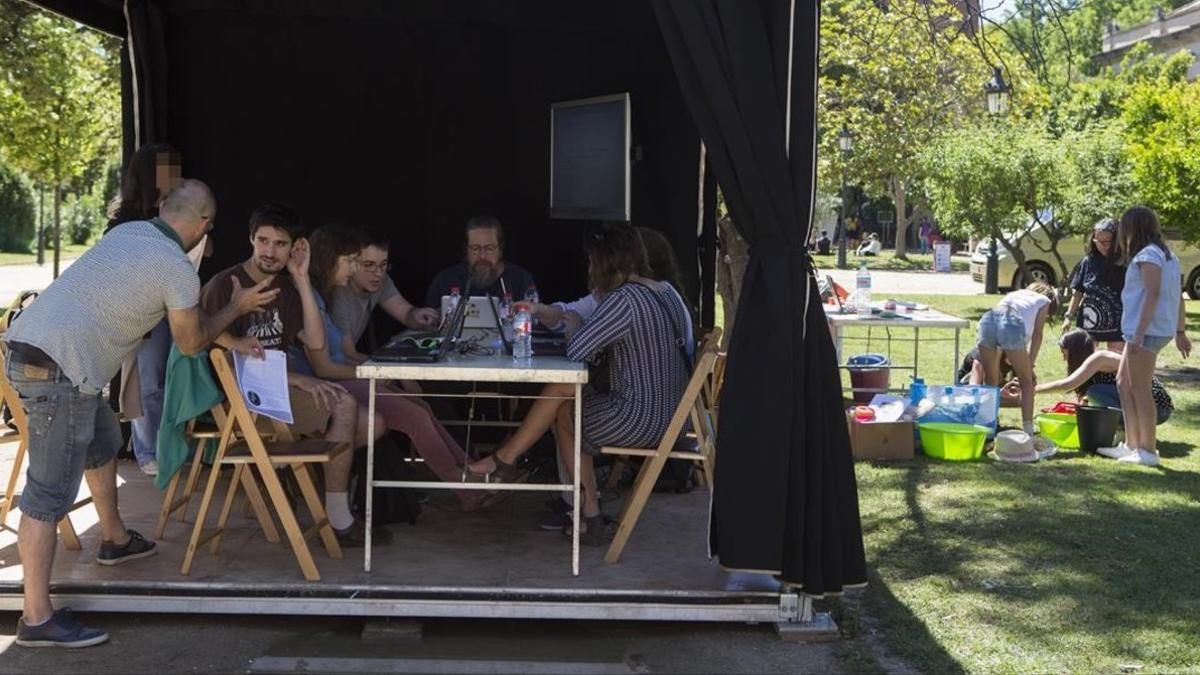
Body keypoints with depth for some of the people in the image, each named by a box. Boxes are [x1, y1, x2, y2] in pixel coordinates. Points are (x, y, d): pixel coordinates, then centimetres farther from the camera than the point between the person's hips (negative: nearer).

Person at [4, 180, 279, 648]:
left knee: (102, 440, 27)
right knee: (50, 493, -6)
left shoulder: (127, 231, 13)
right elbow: (190, 344, 5)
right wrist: (236, 308, 17)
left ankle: (115, 539, 44)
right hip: (58, 368, -9)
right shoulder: (178, 271, -10)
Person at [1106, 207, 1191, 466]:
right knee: (1124, 382, 16)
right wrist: (1180, 332, 21)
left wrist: (1139, 334, -23)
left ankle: (1148, 450, 0)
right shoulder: (1167, 255, 16)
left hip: (1147, 330, -10)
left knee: (1140, 389, -4)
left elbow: (1152, 294, -20)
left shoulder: (1148, 255, -12)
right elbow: (1178, 296, 17)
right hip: (1161, 329, 10)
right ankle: (1132, 444, 18)